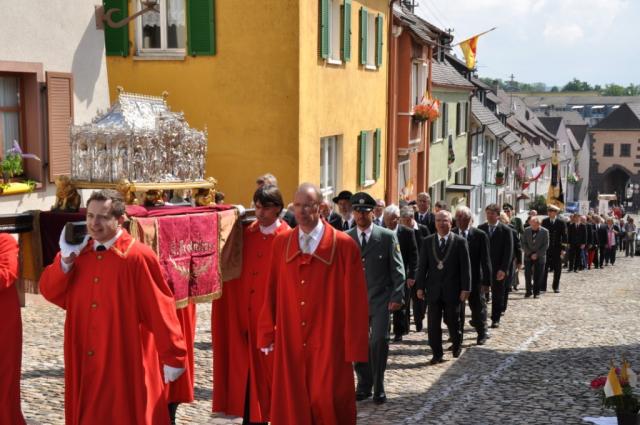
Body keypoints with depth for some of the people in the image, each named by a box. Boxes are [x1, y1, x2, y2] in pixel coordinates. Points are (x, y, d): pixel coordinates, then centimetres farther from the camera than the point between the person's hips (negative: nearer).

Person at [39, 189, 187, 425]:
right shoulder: (78, 252, 6)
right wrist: (66, 259, -12)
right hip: (86, 362, 6)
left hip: (126, 363, -6)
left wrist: (172, 355, -13)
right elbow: (49, 292, 4)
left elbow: (159, 309, -14)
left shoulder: (137, 257, -14)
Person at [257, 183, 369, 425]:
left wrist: (354, 346, -8)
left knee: (327, 403, -1)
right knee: (291, 406, 8)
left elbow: (355, 300, -7)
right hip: (289, 342, 3)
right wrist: (267, 333, 6)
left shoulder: (344, 246, -7)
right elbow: (271, 293, 7)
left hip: (328, 343, -3)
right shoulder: (281, 244, 5)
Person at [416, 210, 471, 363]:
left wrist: (465, 288, -9)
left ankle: (457, 344, 36)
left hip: (452, 290, -2)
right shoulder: (428, 241, 5)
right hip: (433, 289, 2)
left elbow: (465, 267, -4)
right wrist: (420, 286, -1)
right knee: (433, 324, 2)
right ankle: (437, 354, 11)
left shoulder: (460, 242, -3)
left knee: (452, 321, 9)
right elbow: (422, 265, 5)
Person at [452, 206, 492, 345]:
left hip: (475, 278, -1)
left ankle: (482, 333, 32)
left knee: (478, 307, 13)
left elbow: (485, 260, -7)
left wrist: (487, 281, -10)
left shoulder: (480, 235, -7)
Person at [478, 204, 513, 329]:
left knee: (497, 295, 8)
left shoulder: (506, 230, -5)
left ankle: (495, 319, 18)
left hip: (498, 268, -2)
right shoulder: (480, 229, 4)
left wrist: (503, 269, -14)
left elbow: (508, 252, -7)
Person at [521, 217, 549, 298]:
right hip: (528, 256, 2)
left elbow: (546, 245, -6)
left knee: (538, 276, 0)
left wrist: (537, 254, -13)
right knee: (528, 275, -4)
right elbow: (524, 244, 2)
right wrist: (530, 254, -9)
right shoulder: (526, 230, 2)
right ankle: (528, 291, 9)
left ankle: (536, 292, 10)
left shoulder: (544, 231, -5)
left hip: (540, 257, -1)